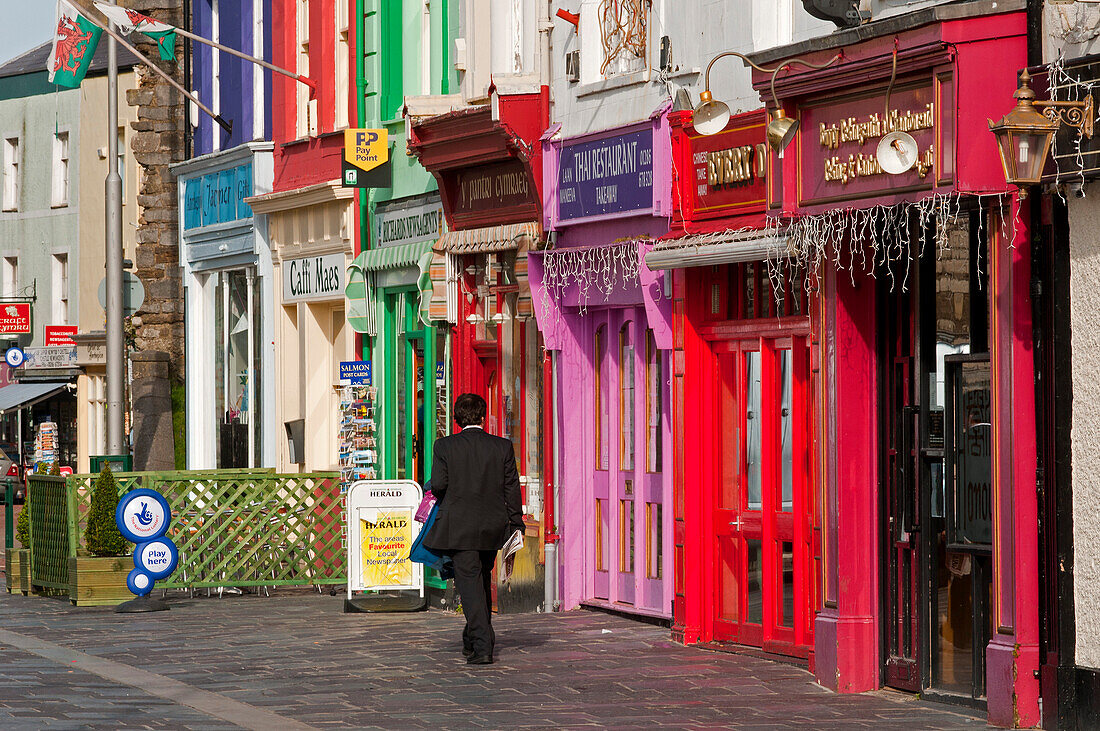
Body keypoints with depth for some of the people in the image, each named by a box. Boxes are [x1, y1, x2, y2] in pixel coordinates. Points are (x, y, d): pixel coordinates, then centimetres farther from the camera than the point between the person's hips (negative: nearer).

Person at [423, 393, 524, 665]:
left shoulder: (445, 446, -5)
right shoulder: (502, 447, 1)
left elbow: (438, 484, -9)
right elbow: (512, 488, 2)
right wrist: (516, 525, 8)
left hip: (459, 527, -3)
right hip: (492, 527, 3)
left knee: (469, 583, -4)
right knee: (483, 580, 19)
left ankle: (482, 645, -15)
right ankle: (473, 639, 30)